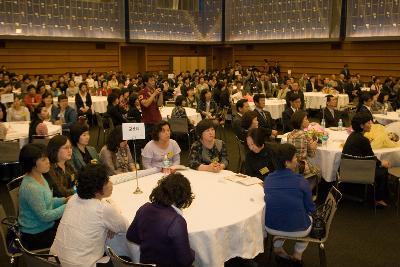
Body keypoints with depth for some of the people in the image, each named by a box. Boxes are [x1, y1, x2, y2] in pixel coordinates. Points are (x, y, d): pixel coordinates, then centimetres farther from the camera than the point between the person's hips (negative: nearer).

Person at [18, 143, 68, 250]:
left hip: (47, 225, 8)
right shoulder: (30, 187, -28)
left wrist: (64, 200, -1)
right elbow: (44, 216, -23)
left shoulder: (39, 177, 1)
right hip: (36, 236, -8)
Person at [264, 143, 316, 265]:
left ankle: (278, 248, 38)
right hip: (297, 230, -3)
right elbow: (310, 208, -8)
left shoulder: (267, 179, -6)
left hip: (271, 228, 3)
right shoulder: (300, 181, -18)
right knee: (309, 217, 32)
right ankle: (298, 254, 38)